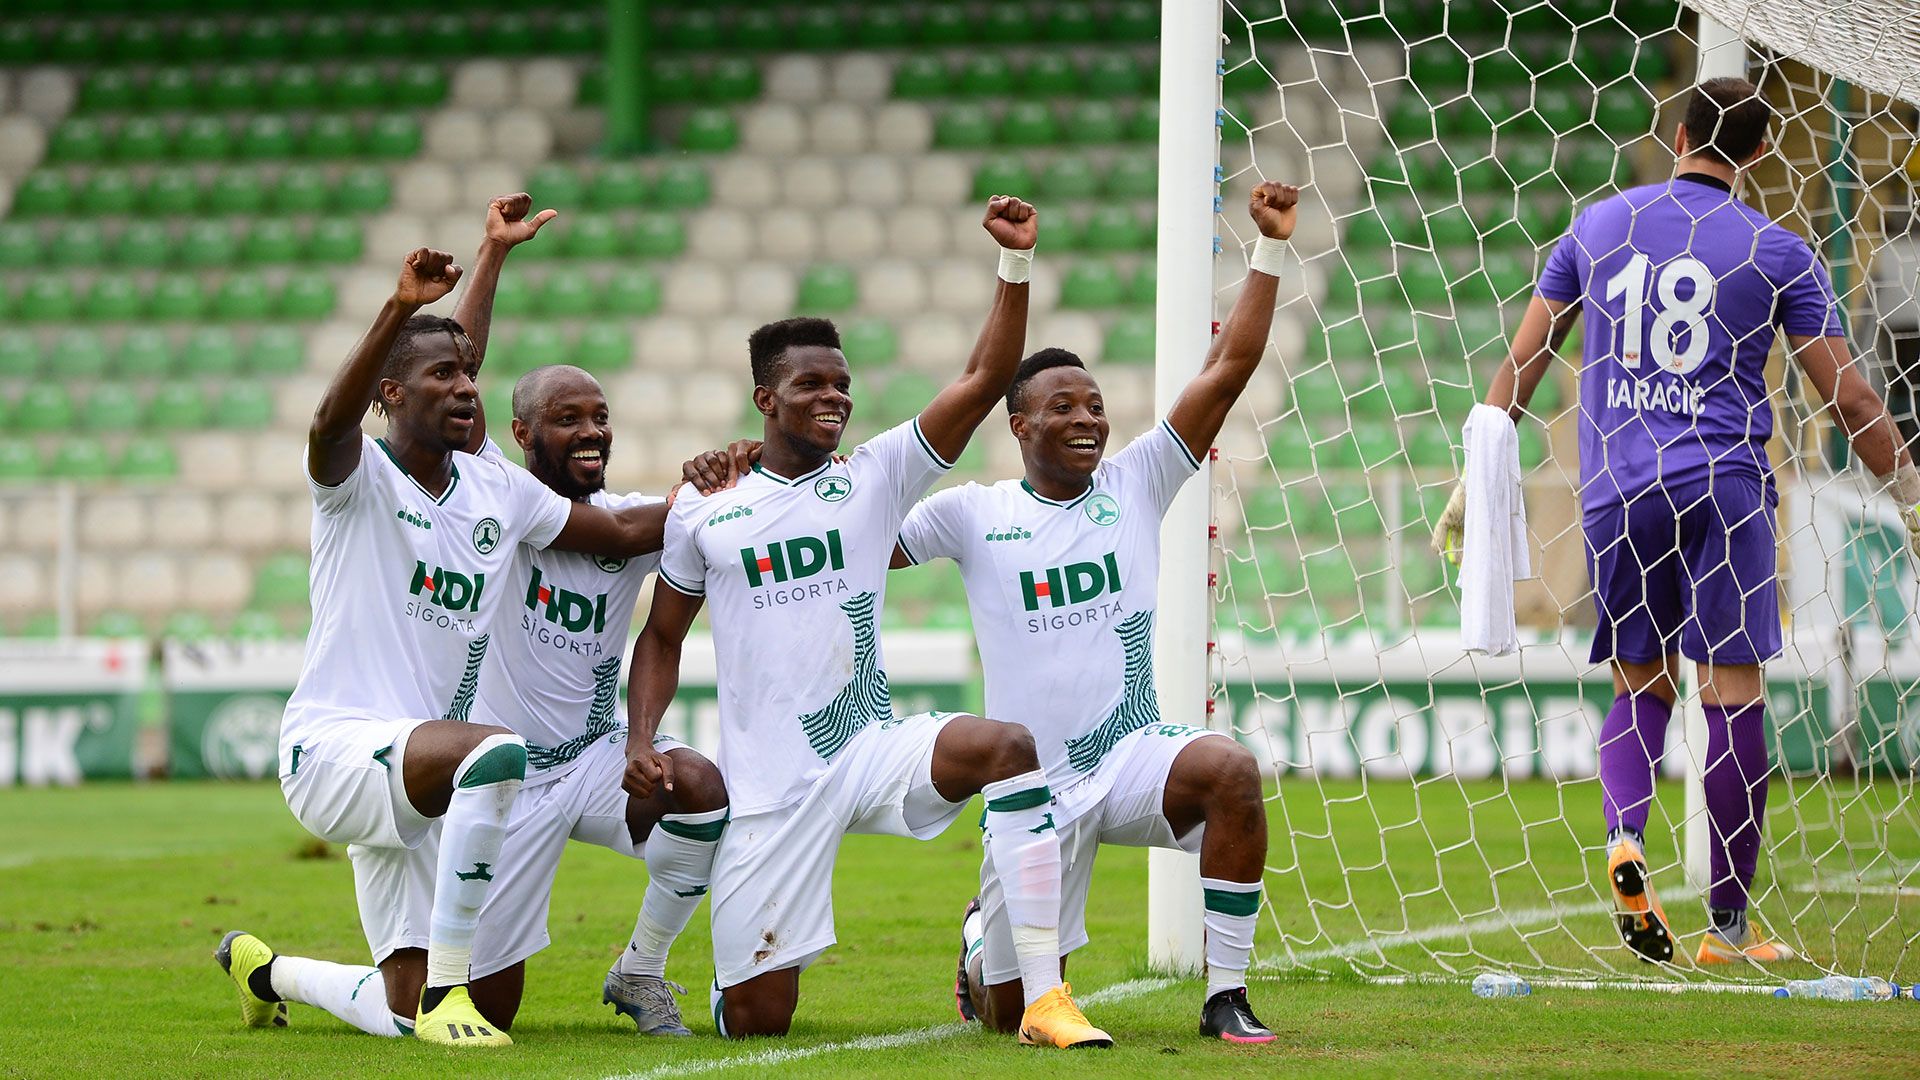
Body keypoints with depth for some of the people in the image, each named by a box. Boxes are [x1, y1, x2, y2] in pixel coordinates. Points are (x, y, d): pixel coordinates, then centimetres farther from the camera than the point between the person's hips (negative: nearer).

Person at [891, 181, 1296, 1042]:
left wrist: (1270, 248, -8)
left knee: (1230, 770, -35)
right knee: (1009, 1011, 3)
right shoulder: (973, 516, 0)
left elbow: (1229, 368, -2)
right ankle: (985, 934, 43)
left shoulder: (1135, 482, 3)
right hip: (1035, 785, -1)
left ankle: (1226, 996, -22)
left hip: (1134, 755, 1)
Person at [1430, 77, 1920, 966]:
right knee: (1734, 695, 0)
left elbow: (1522, 362, 14)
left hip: (1615, 492, 3)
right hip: (1722, 485, -3)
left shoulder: (1598, 225, 11)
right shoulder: (1776, 252, 3)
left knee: (1640, 685, 15)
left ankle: (1623, 836, -14)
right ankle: (1729, 926, 1)